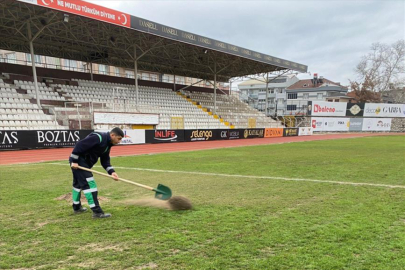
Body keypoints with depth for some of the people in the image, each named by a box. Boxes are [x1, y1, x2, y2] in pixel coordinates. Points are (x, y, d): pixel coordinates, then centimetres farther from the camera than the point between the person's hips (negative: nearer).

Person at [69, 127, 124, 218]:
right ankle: (97, 211, -12)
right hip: (78, 161, -11)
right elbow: (79, 145, -25)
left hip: (84, 163, 11)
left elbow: (105, 160, 7)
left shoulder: (107, 144, 8)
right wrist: (74, 161, -22)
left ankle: (76, 207, 41)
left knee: (78, 183, 23)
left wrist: (111, 171, -8)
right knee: (89, 184, -13)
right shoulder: (98, 137, -22)